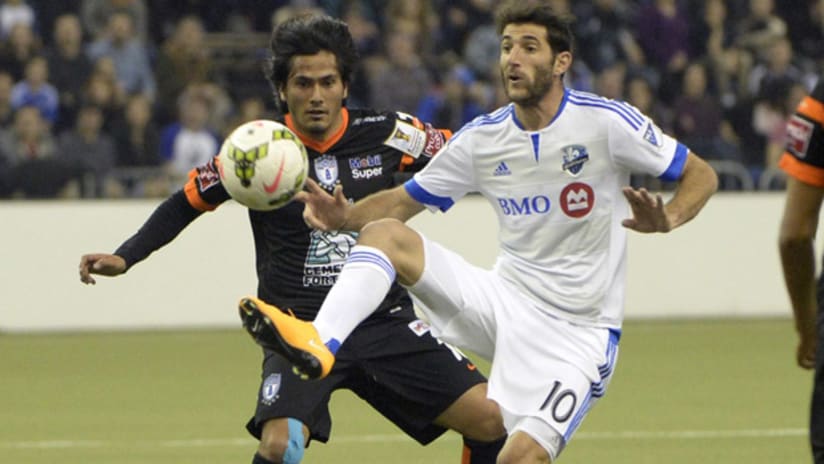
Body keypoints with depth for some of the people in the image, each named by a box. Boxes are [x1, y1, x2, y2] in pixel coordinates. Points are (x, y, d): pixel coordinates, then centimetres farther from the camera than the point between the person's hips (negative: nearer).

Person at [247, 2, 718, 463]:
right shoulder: (482, 138, 3)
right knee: (385, 233, -15)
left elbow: (702, 175, -5)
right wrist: (345, 216, -11)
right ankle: (319, 344, -36)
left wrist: (666, 218, -27)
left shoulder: (606, 122, -10)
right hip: (507, 302, 5)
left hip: (578, 331, -5)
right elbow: (404, 201, 10)